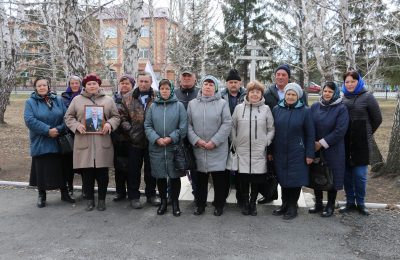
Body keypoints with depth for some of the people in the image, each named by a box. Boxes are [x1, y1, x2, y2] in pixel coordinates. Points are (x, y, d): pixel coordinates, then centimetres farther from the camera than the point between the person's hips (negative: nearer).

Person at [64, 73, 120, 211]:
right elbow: (68, 117, 9)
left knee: (102, 173, 4)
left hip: (102, 143, 0)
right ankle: (90, 199, 20)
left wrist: (109, 124, -10)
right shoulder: (77, 100, 10)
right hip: (84, 142, 0)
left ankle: (102, 199, 19)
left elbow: (116, 116, 10)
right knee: (87, 173, 4)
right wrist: (77, 125, -9)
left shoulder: (108, 100, 11)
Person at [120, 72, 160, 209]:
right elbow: (123, 117, 3)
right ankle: (133, 196, 22)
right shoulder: (128, 98, 2)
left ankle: (151, 194, 28)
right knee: (134, 170, 9)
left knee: (151, 169, 13)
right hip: (134, 140, 1)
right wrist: (129, 130, -10)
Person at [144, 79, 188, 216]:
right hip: (156, 148, 2)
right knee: (160, 176, 11)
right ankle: (163, 201, 27)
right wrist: (156, 139, -12)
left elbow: (183, 126, -5)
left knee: (174, 176, 7)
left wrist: (171, 138, -15)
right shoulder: (153, 106, 6)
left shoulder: (179, 105, 0)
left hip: (174, 147, -2)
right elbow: (147, 126, 3)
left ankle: (175, 202, 22)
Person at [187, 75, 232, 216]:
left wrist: (214, 141, -13)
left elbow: (226, 124, -6)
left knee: (219, 178, 5)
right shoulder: (192, 103, 7)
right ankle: (200, 204, 27)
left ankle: (219, 205, 22)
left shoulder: (222, 103, 0)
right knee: (200, 178, 11)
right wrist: (196, 140, -10)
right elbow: (188, 124, 4)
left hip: (218, 149, -2)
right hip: (198, 148, 2)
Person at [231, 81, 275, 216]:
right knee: (243, 178, 5)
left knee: (257, 179, 6)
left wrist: (266, 143, -3)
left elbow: (271, 129, 6)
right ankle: (245, 203, 24)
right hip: (242, 150, 0)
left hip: (259, 151, 0)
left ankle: (253, 203, 24)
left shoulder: (266, 109, 3)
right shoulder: (239, 108, 4)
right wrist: (235, 143, 2)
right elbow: (232, 127, 9)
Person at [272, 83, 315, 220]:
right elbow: (272, 131, 7)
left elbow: (310, 135, -3)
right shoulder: (276, 109, 3)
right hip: (280, 153, 3)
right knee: (283, 179, 11)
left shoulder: (305, 111, -4)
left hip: (297, 153, -3)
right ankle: (284, 204, 26)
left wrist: (310, 154, -6)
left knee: (295, 179, 4)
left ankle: (292, 207, 19)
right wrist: (270, 151, 6)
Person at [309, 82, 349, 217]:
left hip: (333, 151, -4)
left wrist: (322, 143, -14)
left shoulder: (341, 108, -7)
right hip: (315, 149, 4)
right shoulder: (315, 106, 5)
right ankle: (318, 204, 26)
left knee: (332, 178, 5)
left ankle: (330, 206, 21)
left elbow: (340, 131, -14)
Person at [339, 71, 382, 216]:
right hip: (345, 143, 3)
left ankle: (360, 204, 17)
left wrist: (366, 133, 8)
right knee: (347, 174, 8)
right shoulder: (342, 98, 7)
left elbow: (377, 119, 4)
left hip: (361, 143, -3)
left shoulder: (367, 97, -2)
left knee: (360, 174, 1)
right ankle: (350, 202, 21)